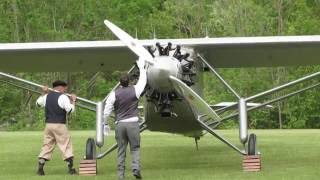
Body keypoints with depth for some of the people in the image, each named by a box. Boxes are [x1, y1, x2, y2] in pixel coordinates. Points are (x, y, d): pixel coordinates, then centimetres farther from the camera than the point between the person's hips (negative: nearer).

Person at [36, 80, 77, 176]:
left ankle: (40, 168, 3)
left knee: (47, 145, 10)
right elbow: (70, 110, -14)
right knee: (66, 145, 2)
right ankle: (70, 168, 2)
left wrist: (44, 93, 35)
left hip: (48, 124, 6)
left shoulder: (47, 96, 10)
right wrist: (73, 100, 1)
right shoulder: (63, 97, -9)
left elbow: (38, 103, 29)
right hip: (59, 125, -6)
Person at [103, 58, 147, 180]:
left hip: (120, 124, 1)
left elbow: (107, 110, 0)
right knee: (135, 148, 7)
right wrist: (141, 67, 31)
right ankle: (136, 168, -13)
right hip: (133, 123, -1)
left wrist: (105, 124, 11)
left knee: (121, 150, 7)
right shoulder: (135, 90, -1)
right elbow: (143, 80, 17)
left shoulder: (114, 94, -1)